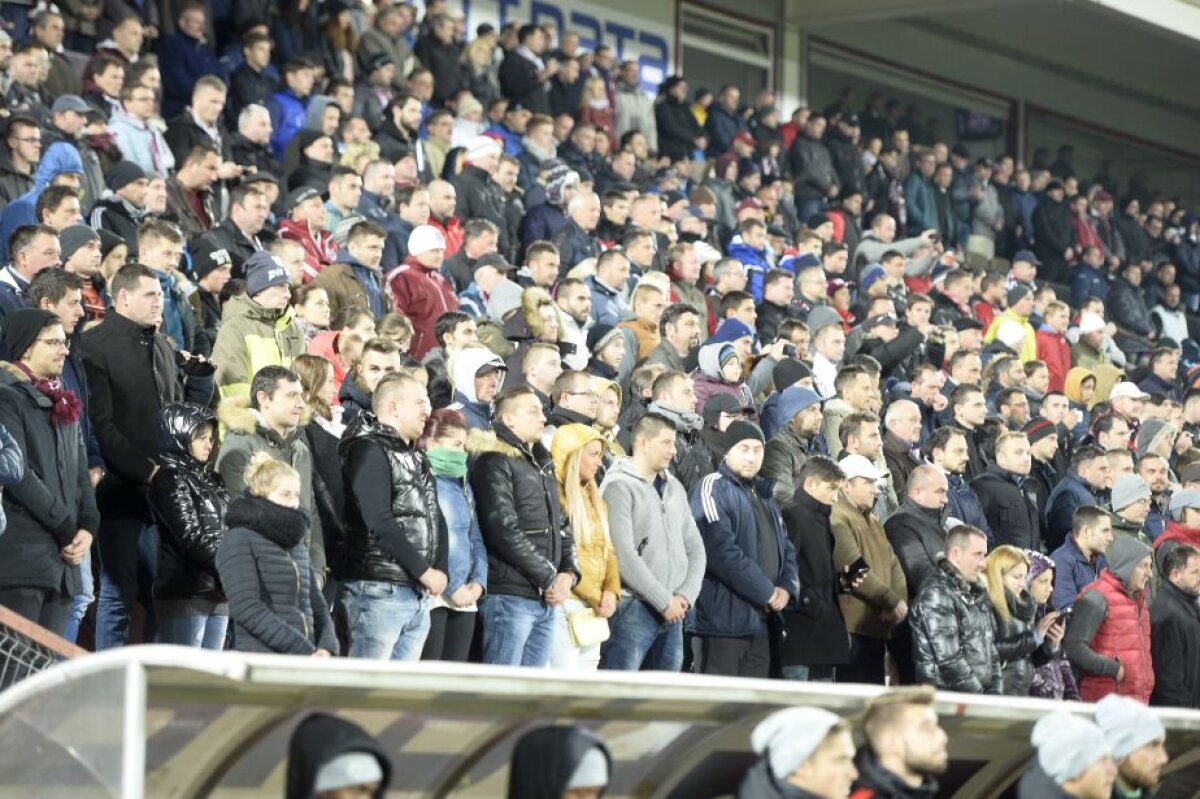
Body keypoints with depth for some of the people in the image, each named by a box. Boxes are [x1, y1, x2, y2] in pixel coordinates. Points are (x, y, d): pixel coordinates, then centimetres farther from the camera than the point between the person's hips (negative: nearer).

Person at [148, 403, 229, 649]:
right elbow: (191, 538, -13)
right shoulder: (170, 479, -5)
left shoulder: (208, 479, 19)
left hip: (217, 591, 8)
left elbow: (226, 532, 15)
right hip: (186, 592, -8)